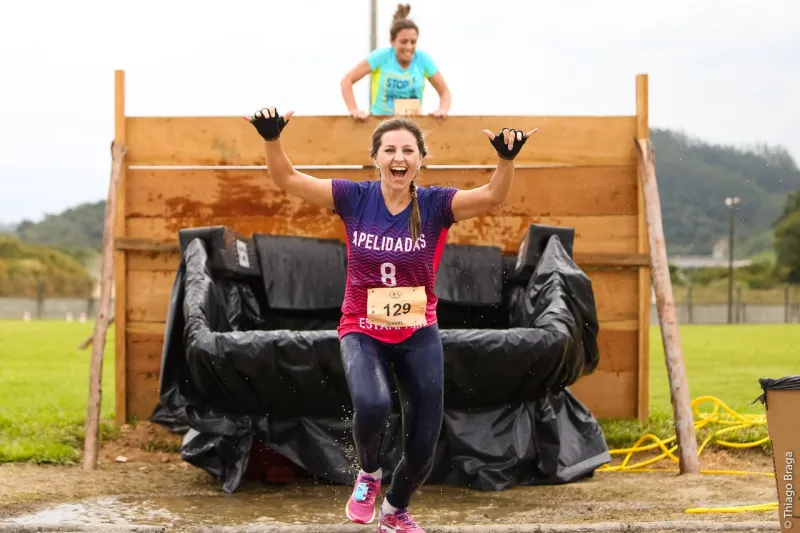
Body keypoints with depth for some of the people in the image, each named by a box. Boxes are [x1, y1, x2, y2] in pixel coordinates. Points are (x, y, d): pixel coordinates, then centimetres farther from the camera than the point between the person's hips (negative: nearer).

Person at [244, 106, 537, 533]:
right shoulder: (354, 198, -7)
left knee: (423, 445, 5)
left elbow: (492, 196, -24)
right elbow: (287, 180, -9)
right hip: (362, 331, -1)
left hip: (418, 334, 1)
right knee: (372, 404, -33)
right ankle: (368, 473, 2)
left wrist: (507, 158, -42)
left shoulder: (436, 205, -9)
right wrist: (271, 138, -26)